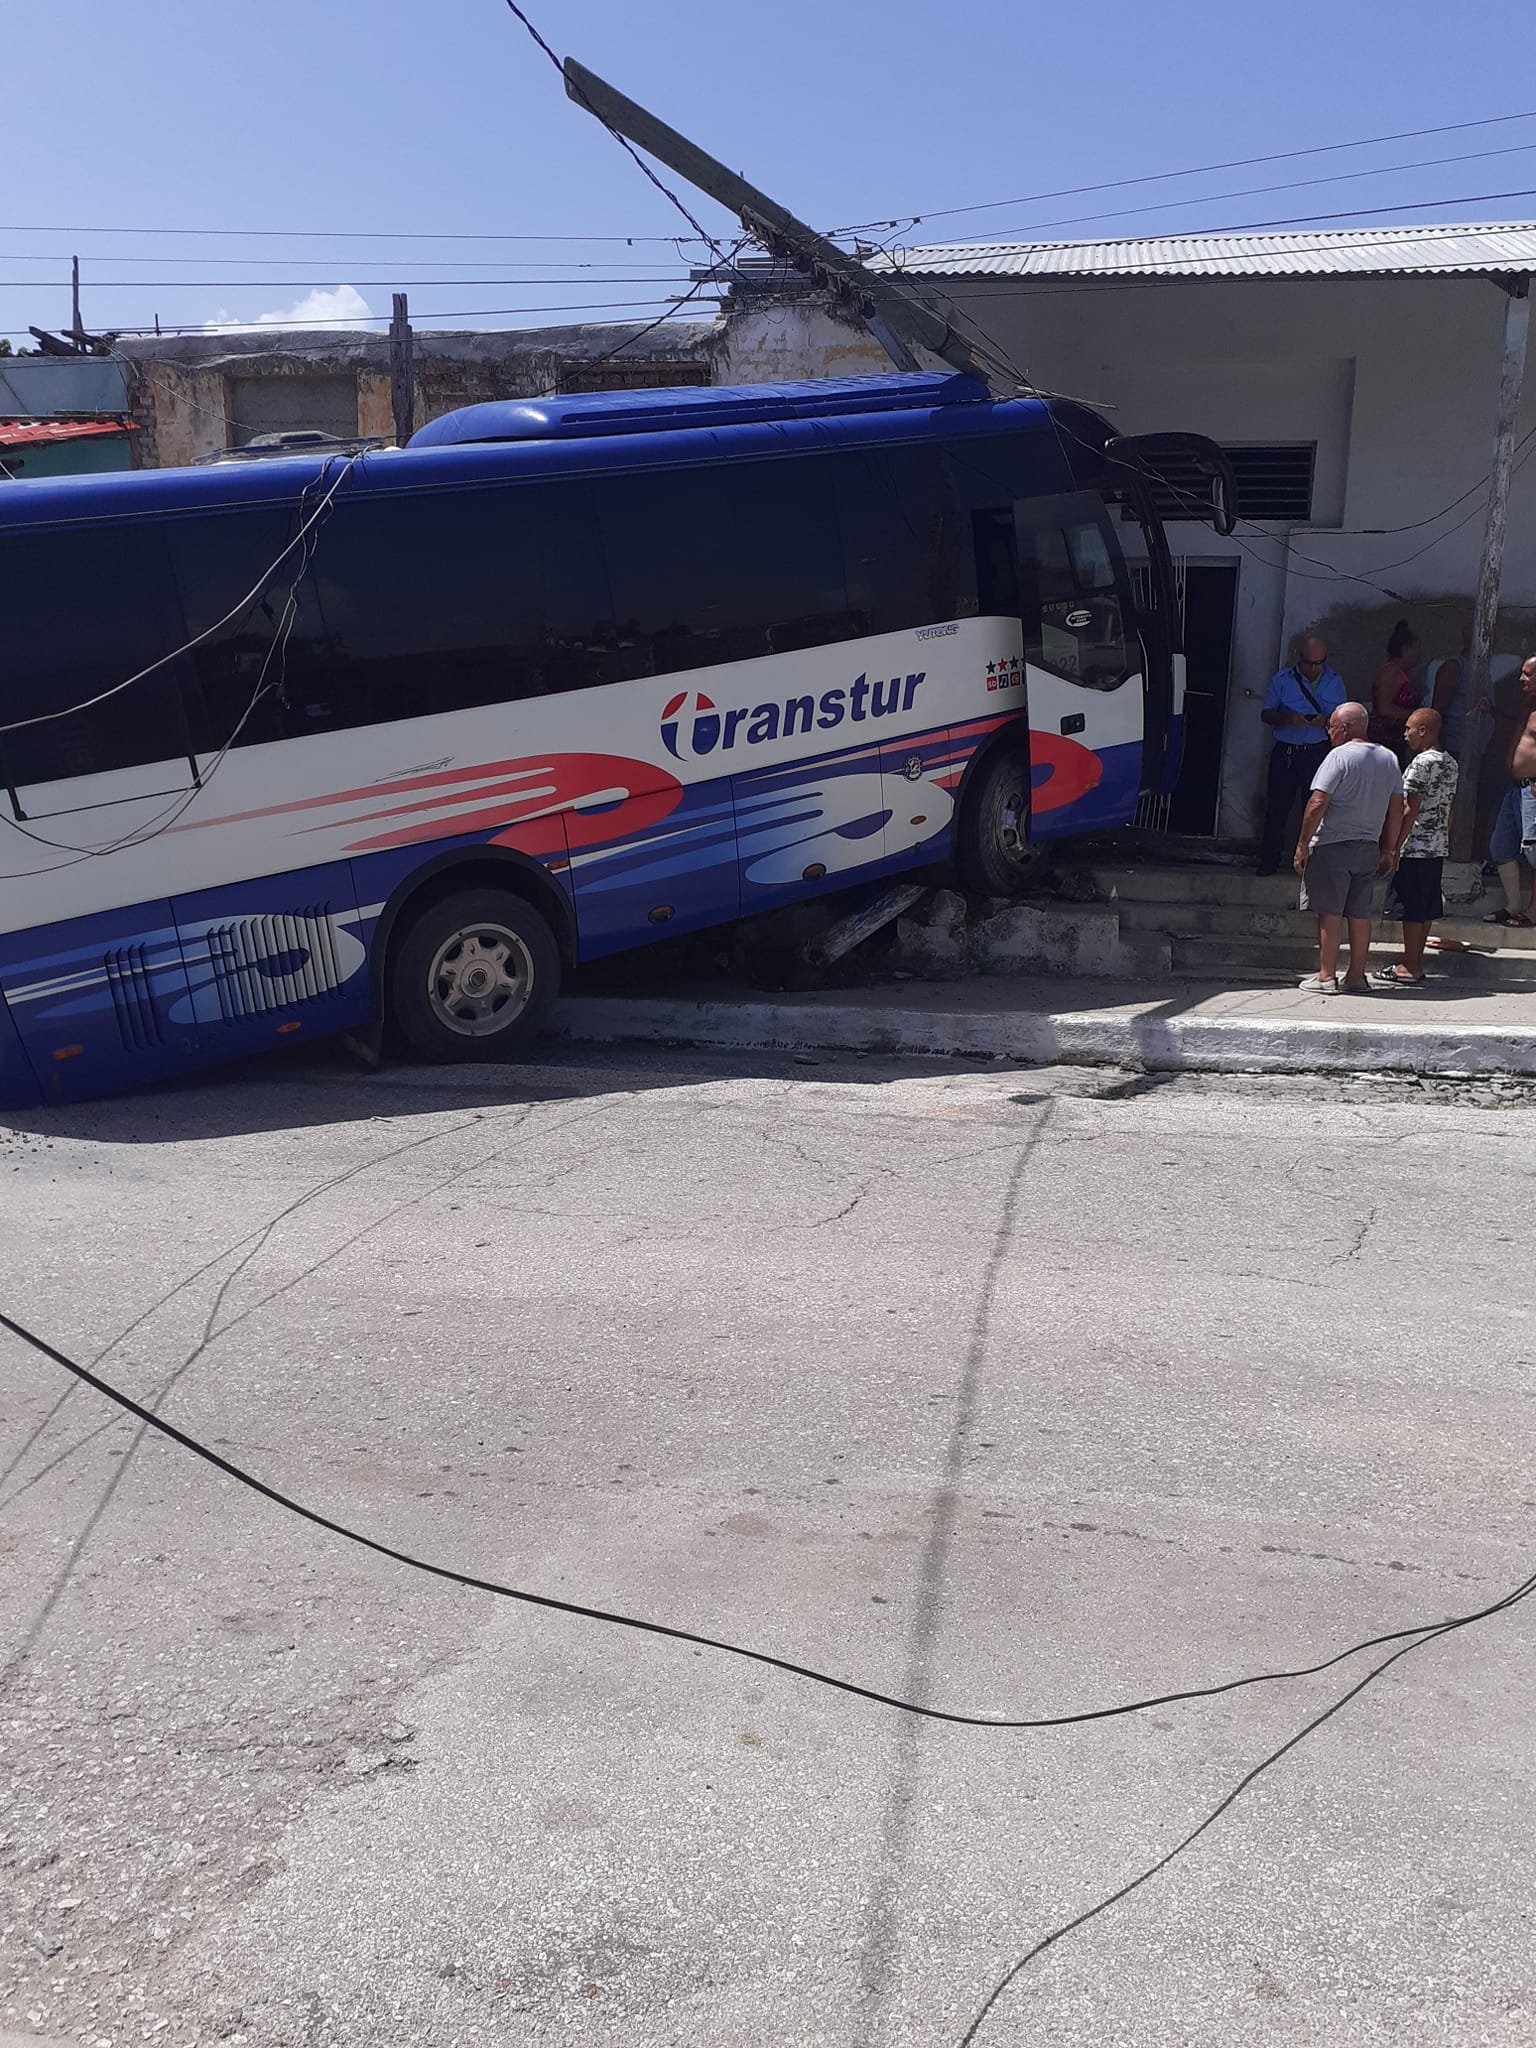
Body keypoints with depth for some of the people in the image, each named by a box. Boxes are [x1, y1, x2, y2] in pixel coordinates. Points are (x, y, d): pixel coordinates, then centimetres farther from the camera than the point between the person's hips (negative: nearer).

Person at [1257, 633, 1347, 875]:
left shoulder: (1335, 681, 6)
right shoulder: (1282, 680, 1)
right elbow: (1266, 714, 5)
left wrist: (1326, 720, -12)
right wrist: (1286, 718, -16)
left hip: (1319, 753, 1)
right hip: (1285, 752, -1)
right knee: (1277, 807, 2)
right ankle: (1269, 862, 11)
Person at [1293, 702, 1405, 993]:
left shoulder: (1339, 756, -11)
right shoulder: (1389, 759, 9)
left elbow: (1317, 804, -17)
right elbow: (1396, 810, 11)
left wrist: (1303, 844, -11)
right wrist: (1388, 850, 17)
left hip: (1333, 846, -6)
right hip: (1368, 848, 6)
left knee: (1329, 913, -1)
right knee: (1360, 914, 11)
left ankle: (1326, 976, 2)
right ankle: (1356, 977, 15)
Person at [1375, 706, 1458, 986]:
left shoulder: (1422, 762, -14)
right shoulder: (1450, 764, 12)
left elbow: (1411, 810, -17)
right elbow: (1449, 809, 15)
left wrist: (1395, 846, -14)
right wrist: (1444, 839, 22)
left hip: (1415, 847, -9)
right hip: (1438, 847, 9)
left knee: (1411, 910, -3)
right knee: (1426, 908, 12)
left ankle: (1409, 968, 1)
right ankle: (1416, 963, 17)